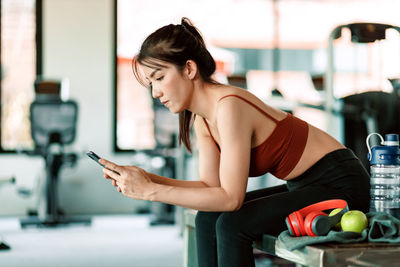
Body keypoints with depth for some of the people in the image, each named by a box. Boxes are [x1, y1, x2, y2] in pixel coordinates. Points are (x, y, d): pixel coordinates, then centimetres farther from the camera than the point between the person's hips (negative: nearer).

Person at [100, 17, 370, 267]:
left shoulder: (230, 106, -25)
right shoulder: (202, 118, 3)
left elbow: (230, 197, -27)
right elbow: (211, 186, 2)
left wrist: (150, 191, -25)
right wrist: (146, 178, -10)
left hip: (339, 185, -9)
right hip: (305, 185, 9)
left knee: (232, 224, -21)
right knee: (208, 219, 0)